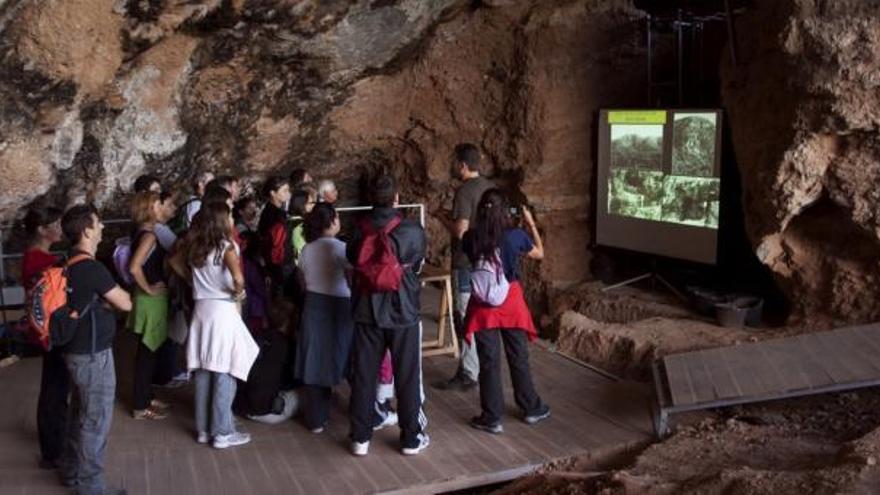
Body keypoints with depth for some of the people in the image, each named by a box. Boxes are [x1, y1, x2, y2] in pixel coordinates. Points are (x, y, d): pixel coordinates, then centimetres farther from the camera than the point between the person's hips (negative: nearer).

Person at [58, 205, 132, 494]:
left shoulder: (71, 265, 6)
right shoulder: (92, 269, -23)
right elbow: (125, 304, -15)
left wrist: (102, 299, -1)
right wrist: (114, 294, 5)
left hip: (77, 350, 9)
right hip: (94, 354, -9)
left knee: (79, 413, 20)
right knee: (96, 420, 1)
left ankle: (71, 471, 33)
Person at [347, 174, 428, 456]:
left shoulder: (359, 231, -7)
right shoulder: (413, 231, -12)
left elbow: (351, 259, 7)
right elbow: (418, 265, 3)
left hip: (367, 311, 2)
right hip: (403, 311, -2)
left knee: (363, 375, 11)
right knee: (407, 376, 9)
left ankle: (360, 438, 18)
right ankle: (411, 438, 19)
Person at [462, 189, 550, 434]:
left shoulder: (471, 238, -9)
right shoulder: (516, 235, -12)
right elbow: (539, 253, 7)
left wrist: (478, 225, 17)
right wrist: (531, 224, 16)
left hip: (483, 305, 0)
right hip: (511, 302, 0)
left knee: (489, 362, 7)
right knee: (519, 358, 15)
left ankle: (492, 418, 14)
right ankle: (532, 409, 30)